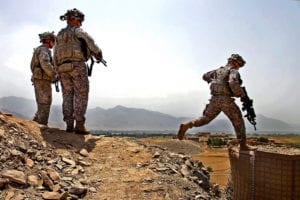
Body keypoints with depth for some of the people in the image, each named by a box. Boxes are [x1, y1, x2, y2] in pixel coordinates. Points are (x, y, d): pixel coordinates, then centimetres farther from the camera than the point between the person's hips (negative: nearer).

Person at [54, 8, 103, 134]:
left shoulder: (59, 36, 21)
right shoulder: (78, 32, 3)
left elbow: (55, 56, 17)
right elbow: (92, 45, -6)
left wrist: (59, 71, 19)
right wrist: (99, 55, 12)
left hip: (63, 68, 6)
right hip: (77, 66, -6)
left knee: (67, 96, 7)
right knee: (81, 96, -5)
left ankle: (69, 125, 2)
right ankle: (79, 125, -12)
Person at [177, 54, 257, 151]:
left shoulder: (218, 70, 21)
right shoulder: (233, 71, -1)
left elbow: (205, 76, 30)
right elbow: (233, 83, -22)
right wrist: (241, 94, -8)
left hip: (214, 99, 6)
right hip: (225, 99, -6)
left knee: (205, 118, 14)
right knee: (238, 122, 5)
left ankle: (186, 125, -6)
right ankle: (243, 145, 6)